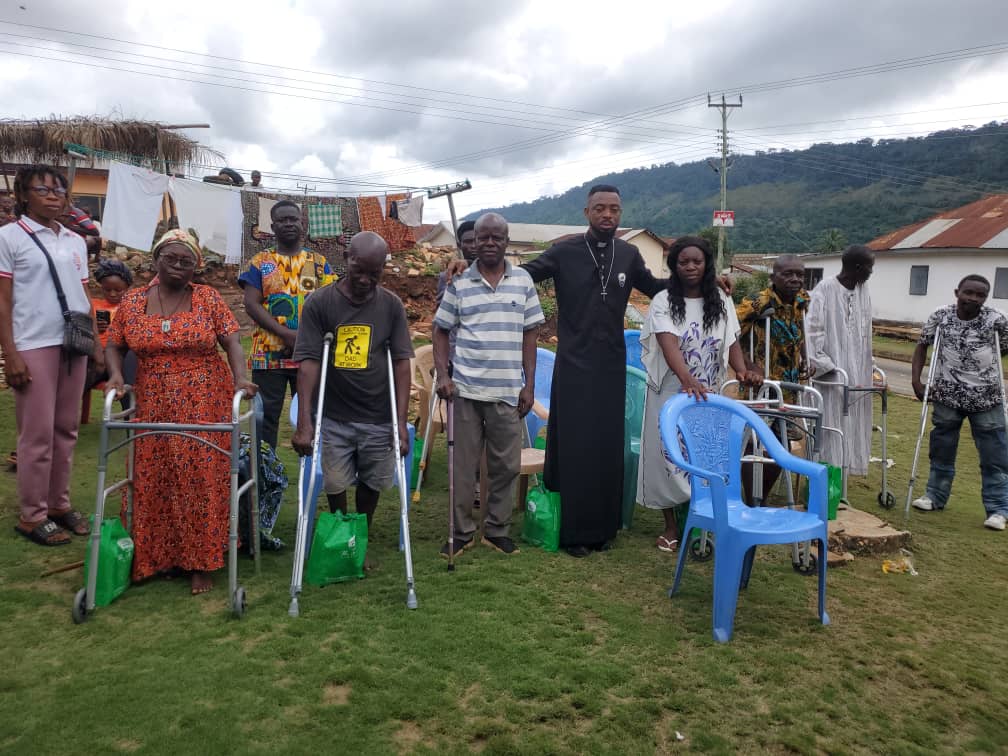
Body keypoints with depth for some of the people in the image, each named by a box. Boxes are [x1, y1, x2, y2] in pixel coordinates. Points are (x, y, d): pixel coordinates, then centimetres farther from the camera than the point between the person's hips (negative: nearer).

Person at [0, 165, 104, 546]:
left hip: (74, 345, 5)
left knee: (66, 429, 10)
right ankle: (32, 515, 10)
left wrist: (97, 343, 13)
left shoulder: (76, 242, 15)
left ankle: (59, 503, 22)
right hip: (34, 347, -5)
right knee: (37, 433, -2)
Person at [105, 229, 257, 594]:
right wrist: (116, 374, -9)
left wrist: (240, 377, -21)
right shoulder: (133, 302, 6)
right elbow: (114, 345, 11)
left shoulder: (208, 298, -1)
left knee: (201, 480, 0)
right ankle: (152, 557, 25)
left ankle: (200, 561, 12)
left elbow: (232, 342, -5)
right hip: (154, 407, 3)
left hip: (205, 405, -2)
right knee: (153, 481, 8)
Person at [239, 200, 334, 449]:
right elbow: (252, 303, -4)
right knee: (265, 414, 3)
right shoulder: (260, 262, 6)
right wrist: (286, 334, -16)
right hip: (268, 353, -1)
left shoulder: (319, 262, 9)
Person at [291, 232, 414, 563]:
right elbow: (308, 361, -10)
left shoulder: (391, 305, -2)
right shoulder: (319, 303, -7)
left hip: (379, 418, 1)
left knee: (371, 484, 12)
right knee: (335, 486, 8)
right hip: (334, 417, -1)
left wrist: (401, 421, -9)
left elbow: (401, 362, -3)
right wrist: (304, 422, -16)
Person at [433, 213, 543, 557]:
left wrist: (529, 385, 4)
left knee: (507, 466, 8)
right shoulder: (459, 282, 3)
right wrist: (442, 376, -5)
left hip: (508, 392, 1)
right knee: (462, 466, 6)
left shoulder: (523, 280, 7)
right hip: (465, 390, -1)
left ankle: (497, 530, 24)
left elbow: (529, 334, 8)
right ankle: (461, 532, 21)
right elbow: (441, 331, 7)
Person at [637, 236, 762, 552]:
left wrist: (744, 371, -20)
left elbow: (732, 343, 2)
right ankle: (671, 526, 17)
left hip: (709, 395, 3)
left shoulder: (721, 301, 4)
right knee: (668, 455, 2)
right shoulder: (663, 301, -9)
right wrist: (688, 379, -41)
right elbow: (669, 345, -24)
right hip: (671, 392, -2)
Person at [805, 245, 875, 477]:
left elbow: (865, 330, 14)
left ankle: (841, 468, 21)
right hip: (832, 370, -7)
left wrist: (867, 366, 12)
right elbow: (812, 329, -14)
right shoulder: (825, 290, -13)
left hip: (857, 371, 7)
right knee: (831, 421, -3)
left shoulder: (863, 290, 8)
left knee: (852, 422, 11)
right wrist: (823, 364, -17)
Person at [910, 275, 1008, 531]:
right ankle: (935, 495, 29)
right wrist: (915, 379, -5)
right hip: (948, 395, 2)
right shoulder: (940, 316, -7)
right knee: (941, 449, 14)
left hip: (986, 398, -1)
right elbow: (922, 345, 2)